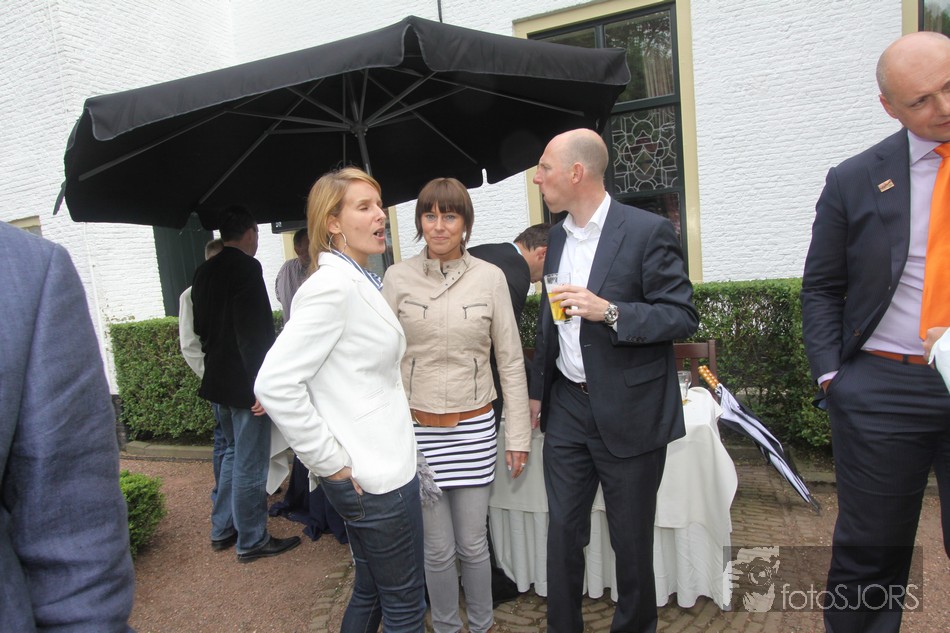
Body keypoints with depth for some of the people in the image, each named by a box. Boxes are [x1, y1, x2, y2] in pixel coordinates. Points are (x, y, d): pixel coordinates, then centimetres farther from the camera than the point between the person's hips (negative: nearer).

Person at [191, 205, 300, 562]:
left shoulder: (204, 272, 9)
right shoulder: (247, 268, -18)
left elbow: (201, 327, 16)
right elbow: (254, 332, -24)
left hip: (218, 379, 9)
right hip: (245, 383, -9)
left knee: (234, 453, 23)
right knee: (250, 463, 3)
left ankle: (222, 530, 33)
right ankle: (252, 541, 16)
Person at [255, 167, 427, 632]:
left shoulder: (360, 281, 10)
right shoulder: (334, 284, -19)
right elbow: (274, 384, -24)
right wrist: (331, 463, -18)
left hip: (384, 466, 9)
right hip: (373, 477, -9)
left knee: (371, 590, 24)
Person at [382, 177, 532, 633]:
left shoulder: (489, 277, -2)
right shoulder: (398, 277, -2)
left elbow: (510, 360, 2)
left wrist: (518, 434, 2)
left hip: (474, 427, 0)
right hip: (417, 428, 0)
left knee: (472, 543, 12)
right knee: (438, 548, 10)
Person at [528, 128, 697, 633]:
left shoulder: (648, 231, -11)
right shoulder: (558, 236, 9)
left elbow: (683, 316, -12)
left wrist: (611, 311, -26)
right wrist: (538, 391, 16)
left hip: (628, 414, -5)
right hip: (567, 407, 6)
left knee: (631, 538, 12)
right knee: (562, 530, 13)